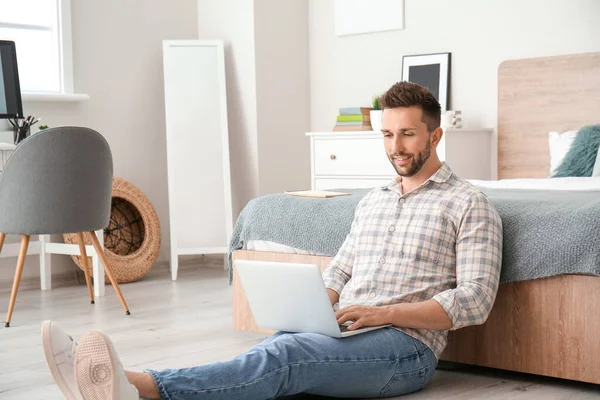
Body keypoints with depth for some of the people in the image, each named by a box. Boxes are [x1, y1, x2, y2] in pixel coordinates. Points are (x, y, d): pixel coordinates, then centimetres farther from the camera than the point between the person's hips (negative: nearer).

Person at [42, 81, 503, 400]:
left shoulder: (470, 205, 2)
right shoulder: (373, 200, 24)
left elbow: (474, 301, -7)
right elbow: (339, 271, 25)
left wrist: (384, 313, -17)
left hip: (406, 345, -5)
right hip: (343, 333, 6)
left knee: (282, 355, -34)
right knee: (268, 358, -26)